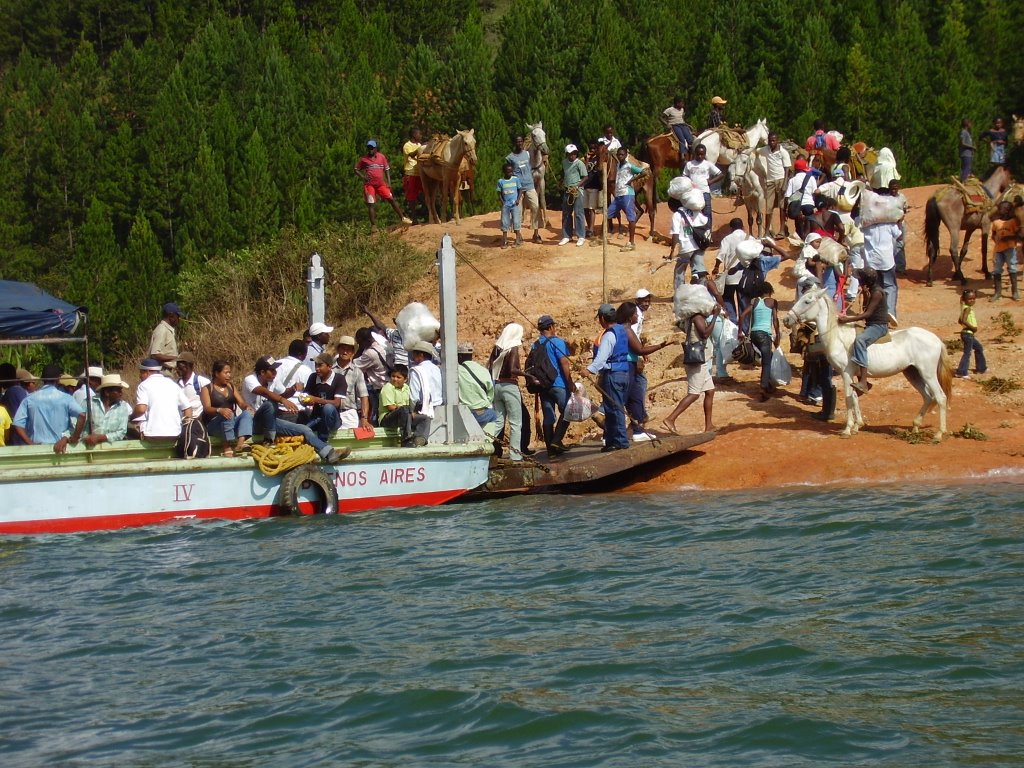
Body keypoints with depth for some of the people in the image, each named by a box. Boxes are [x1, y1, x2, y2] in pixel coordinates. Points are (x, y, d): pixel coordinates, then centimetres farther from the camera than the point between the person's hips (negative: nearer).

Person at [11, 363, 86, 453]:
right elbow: (82, 415, -13)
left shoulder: (29, 399, 6)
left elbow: (17, 425, -2)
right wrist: (74, 438, -6)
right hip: (59, 448, -1)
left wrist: (31, 444, -2)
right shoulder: (65, 398, 1)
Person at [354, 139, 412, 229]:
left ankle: (402, 218, 7)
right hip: (369, 184, -1)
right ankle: (373, 226, -1)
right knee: (371, 205, -4)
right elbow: (356, 170, 9)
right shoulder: (363, 159, 2)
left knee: (391, 199, -1)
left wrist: (389, 182, 2)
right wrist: (363, 177, -9)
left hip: (381, 184, 1)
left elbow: (387, 169, 11)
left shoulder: (381, 157, 5)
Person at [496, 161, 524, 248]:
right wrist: (501, 201, -7)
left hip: (515, 204, -1)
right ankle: (505, 241, 9)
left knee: (516, 222, -3)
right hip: (505, 205, 1)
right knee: (505, 223, 2)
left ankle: (518, 240, 3)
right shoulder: (501, 181, 1)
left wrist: (518, 199, -8)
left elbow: (520, 190, 5)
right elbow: (499, 193, 7)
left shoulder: (516, 179, 1)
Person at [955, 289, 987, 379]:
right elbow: (963, 320, -30)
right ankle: (961, 372, -9)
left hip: (970, 334, 11)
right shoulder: (968, 308, -17)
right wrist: (972, 327, -21)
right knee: (967, 353, -8)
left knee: (978, 347, 25)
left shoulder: (965, 308, 11)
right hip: (968, 334, -11)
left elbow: (960, 320, 16)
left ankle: (981, 367, 35)